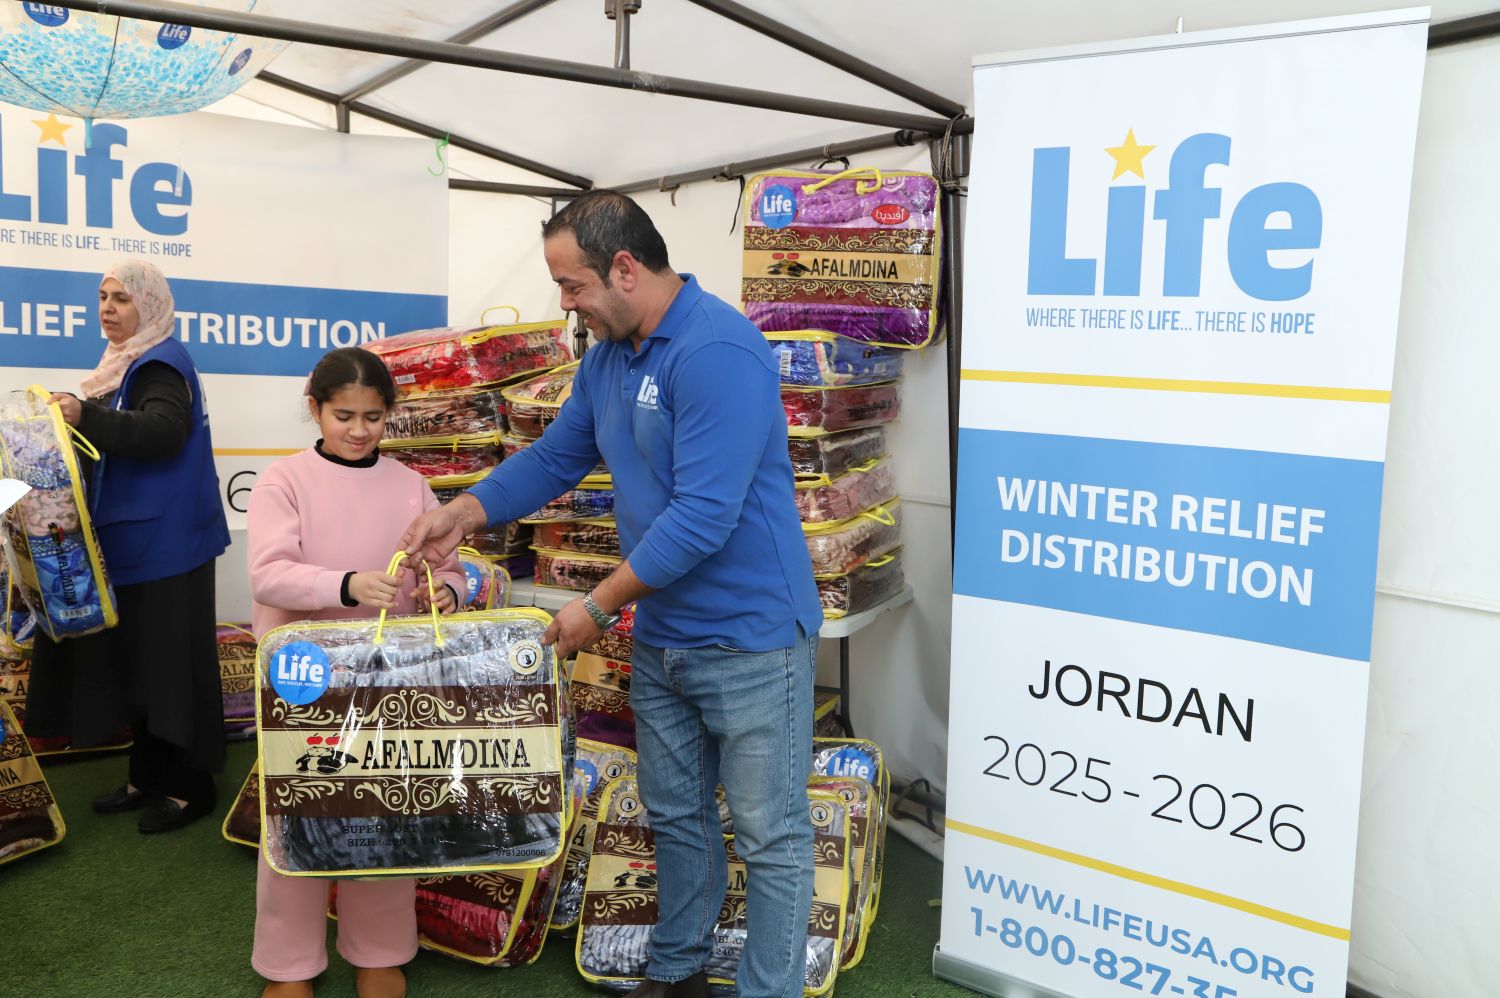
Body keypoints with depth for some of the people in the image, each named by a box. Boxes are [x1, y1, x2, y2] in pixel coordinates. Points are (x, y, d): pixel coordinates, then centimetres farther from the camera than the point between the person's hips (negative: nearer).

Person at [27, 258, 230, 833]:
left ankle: (190, 786, 6)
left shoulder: (162, 364, -11)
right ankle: (149, 776, 24)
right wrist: (79, 420, 8)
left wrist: (88, 417, -36)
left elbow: (164, 431, -28)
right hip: (132, 542, 9)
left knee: (170, 658, -3)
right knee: (134, 657, 13)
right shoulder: (128, 363, 16)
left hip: (166, 543, -9)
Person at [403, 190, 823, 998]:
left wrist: (597, 607, -19)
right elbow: (553, 459, 16)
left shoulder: (716, 350, -23)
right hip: (661, 637, 9)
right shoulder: (606, 356, 6)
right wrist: (464, 513, 1)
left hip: (750, 638, -9)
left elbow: (703, 518, -28)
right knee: (674, 815, 22)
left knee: (769, 838, 6)